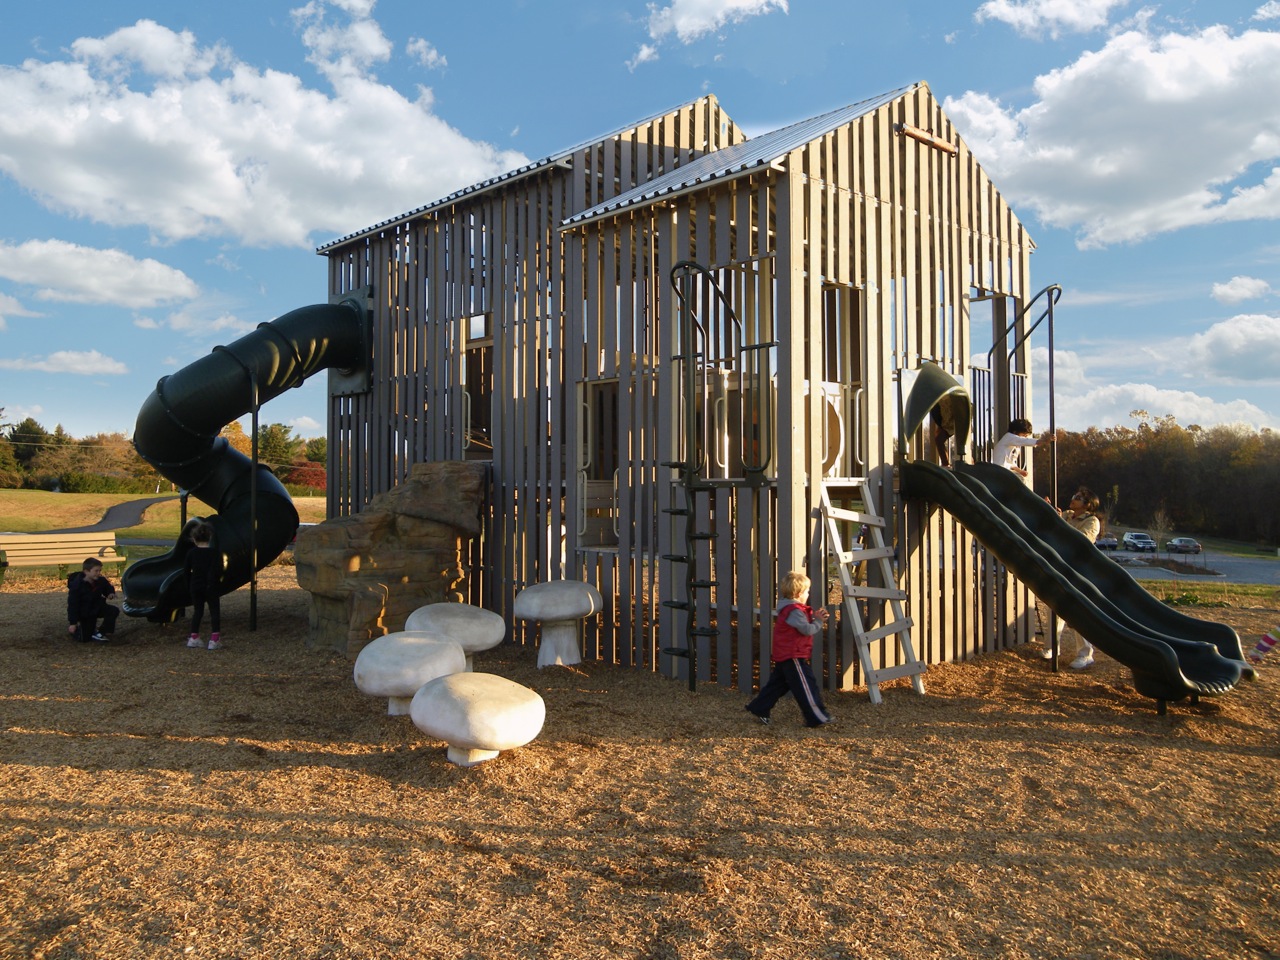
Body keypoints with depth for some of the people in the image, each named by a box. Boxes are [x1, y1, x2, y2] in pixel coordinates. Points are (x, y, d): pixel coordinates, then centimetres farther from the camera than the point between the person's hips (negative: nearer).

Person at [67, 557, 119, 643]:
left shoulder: (101, 580, -11)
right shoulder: (76, 586, -25)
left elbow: (108, 588, 11)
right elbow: (72, 605, -20)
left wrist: (111, 593, -16)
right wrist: (72, 623, -20)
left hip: (97, 607, 4)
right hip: (84, 613, -4)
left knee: (114, 611, -23)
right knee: (84, 639, -2)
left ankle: (101, 633, -10)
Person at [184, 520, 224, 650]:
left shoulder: (191, 553, 1)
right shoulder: (214, 553, -10)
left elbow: (187, 571, 7)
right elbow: (218, 571, -15)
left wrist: (189, 586, 17)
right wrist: (217, 580, 3)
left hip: (195, 587, 4)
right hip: (210, 587, -4)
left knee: (197, 611, 15)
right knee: (215, 611, 2)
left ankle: (194, 638, 17)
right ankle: (214, 640, -3)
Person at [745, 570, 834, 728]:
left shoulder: (786, 608, 13)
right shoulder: (795, 611, -20)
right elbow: (807, 629, -22)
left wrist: (814, 617, 9)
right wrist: (819, 621, -7)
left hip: (782, 656, 10)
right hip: (793, 657, -10)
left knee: (777, 684, 17)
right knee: (806, 687, -4)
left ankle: (758, 709, 21)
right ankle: (817, 717, 1)